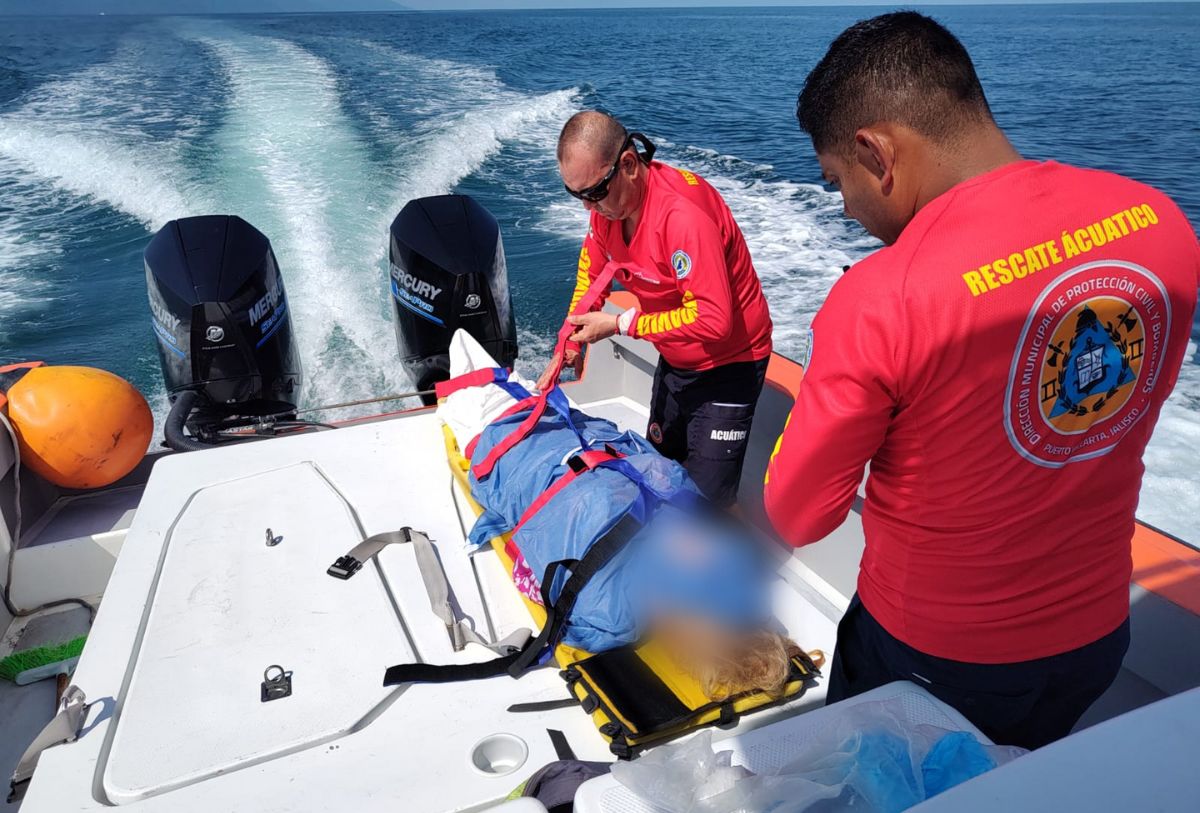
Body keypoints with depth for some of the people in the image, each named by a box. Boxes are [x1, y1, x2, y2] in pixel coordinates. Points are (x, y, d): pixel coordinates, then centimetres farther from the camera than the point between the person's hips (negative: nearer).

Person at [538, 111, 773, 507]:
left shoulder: (683, 213, -32)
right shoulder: (608, 200, -8)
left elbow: (713, 320, -35)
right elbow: (592, 273, 9)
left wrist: (620, 324, -28)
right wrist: (571, 345, -1)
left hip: (728, 363, -8)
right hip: (674, 360, 8)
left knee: (706, 498, -7)